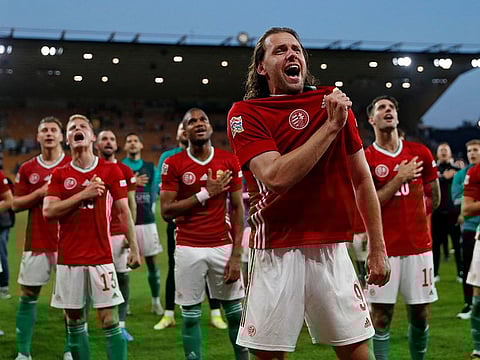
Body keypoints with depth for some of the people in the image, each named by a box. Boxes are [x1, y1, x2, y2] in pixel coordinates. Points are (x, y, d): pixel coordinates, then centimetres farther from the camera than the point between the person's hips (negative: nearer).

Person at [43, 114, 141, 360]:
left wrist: (134, 248, -2)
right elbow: (48, 211, -5)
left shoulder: (111, 171, 3)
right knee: (74, 321, 8)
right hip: (68, 259, 2)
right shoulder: (59, 174, 6)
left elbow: (123, 212, 4)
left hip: (101, 258, -2)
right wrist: (83, 194, -12)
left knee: (109, 321, -3)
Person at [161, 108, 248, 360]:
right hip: (189, 249, -1)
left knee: (235, 312, 9)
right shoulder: (173, 164, -3)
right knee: (190, 315, 5)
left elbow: (238, 210, 3)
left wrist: (236, 254, -4)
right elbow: (166, 212, -6)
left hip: (223, 246, 1)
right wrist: (205, 193, -12)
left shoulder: (229, 161, 2)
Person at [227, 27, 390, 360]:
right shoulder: (245, 114, -3)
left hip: (331, 249, 3)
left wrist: (378, 249, 8)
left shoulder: (334, 103, 7)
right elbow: (276, 177, -18)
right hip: (276, 253, -2)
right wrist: (331, 126, -14)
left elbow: (362, 180, 11)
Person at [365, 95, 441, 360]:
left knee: (420, 314, 9)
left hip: (418, 245, 3)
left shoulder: (420, 152, 7)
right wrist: (399, 179, -12)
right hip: (384, 248, -3)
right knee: (381, 315, -1)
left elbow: (434, 198, 18)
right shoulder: (365, 159, -2)